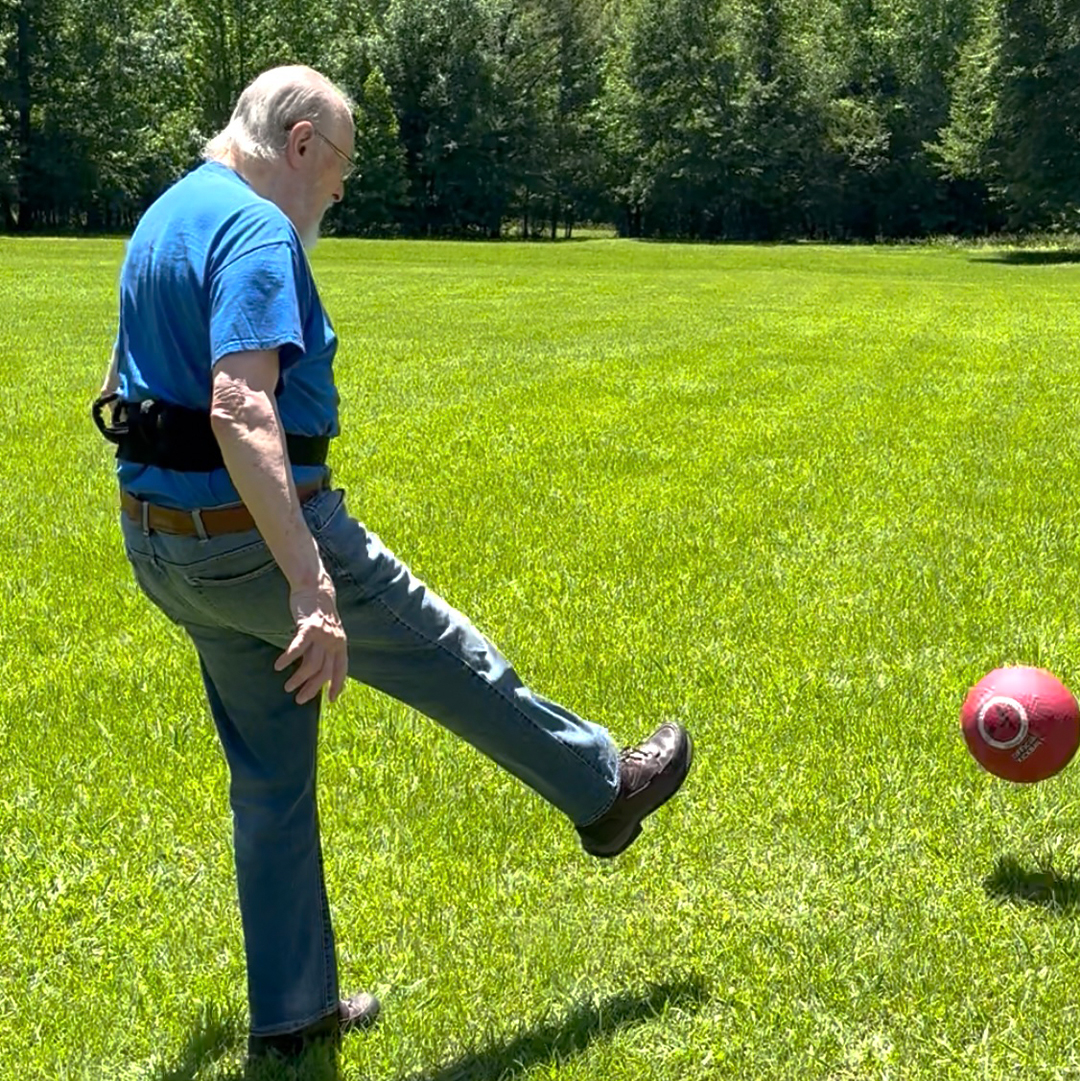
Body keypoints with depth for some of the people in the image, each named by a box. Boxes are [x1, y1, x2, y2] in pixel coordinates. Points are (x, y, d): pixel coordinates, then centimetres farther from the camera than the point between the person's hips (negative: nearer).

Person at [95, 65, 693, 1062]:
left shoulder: (166, 218, 14)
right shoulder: (257, 231, -19)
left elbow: (140, 386, 24)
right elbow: (241, 411, -32)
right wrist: (311, 588, -35)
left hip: (165, 545, 10)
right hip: (258, 535, -10)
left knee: (270, 777, 17)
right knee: (453, 665, 12)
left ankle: (292, 1009, 26)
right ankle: (604, 791, 34)